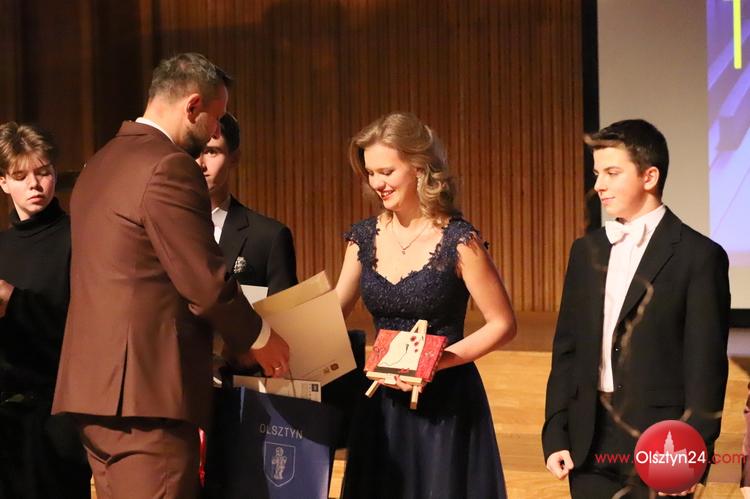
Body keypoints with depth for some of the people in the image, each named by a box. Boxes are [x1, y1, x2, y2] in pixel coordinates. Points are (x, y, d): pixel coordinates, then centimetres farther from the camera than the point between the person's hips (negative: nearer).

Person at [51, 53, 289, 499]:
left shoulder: (100, 164, 16)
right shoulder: (169, 165, -12)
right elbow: (206, 279, -15)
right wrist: (258, 337, 3)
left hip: (97, 384, 10)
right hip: (144, 388, -9)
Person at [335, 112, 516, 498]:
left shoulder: (458, 241, -12)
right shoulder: (365, 237, 3)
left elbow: (503, 325, -10)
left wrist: (437, 361, -21)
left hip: (446, 402, -5)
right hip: (384, 402, 5)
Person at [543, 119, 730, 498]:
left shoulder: (698, 255, -7)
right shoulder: (587, 250, 9)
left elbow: (706, 366, -9)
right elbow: (567, 348, 10)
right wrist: (555, 434, 5)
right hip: (589, 442, 5)